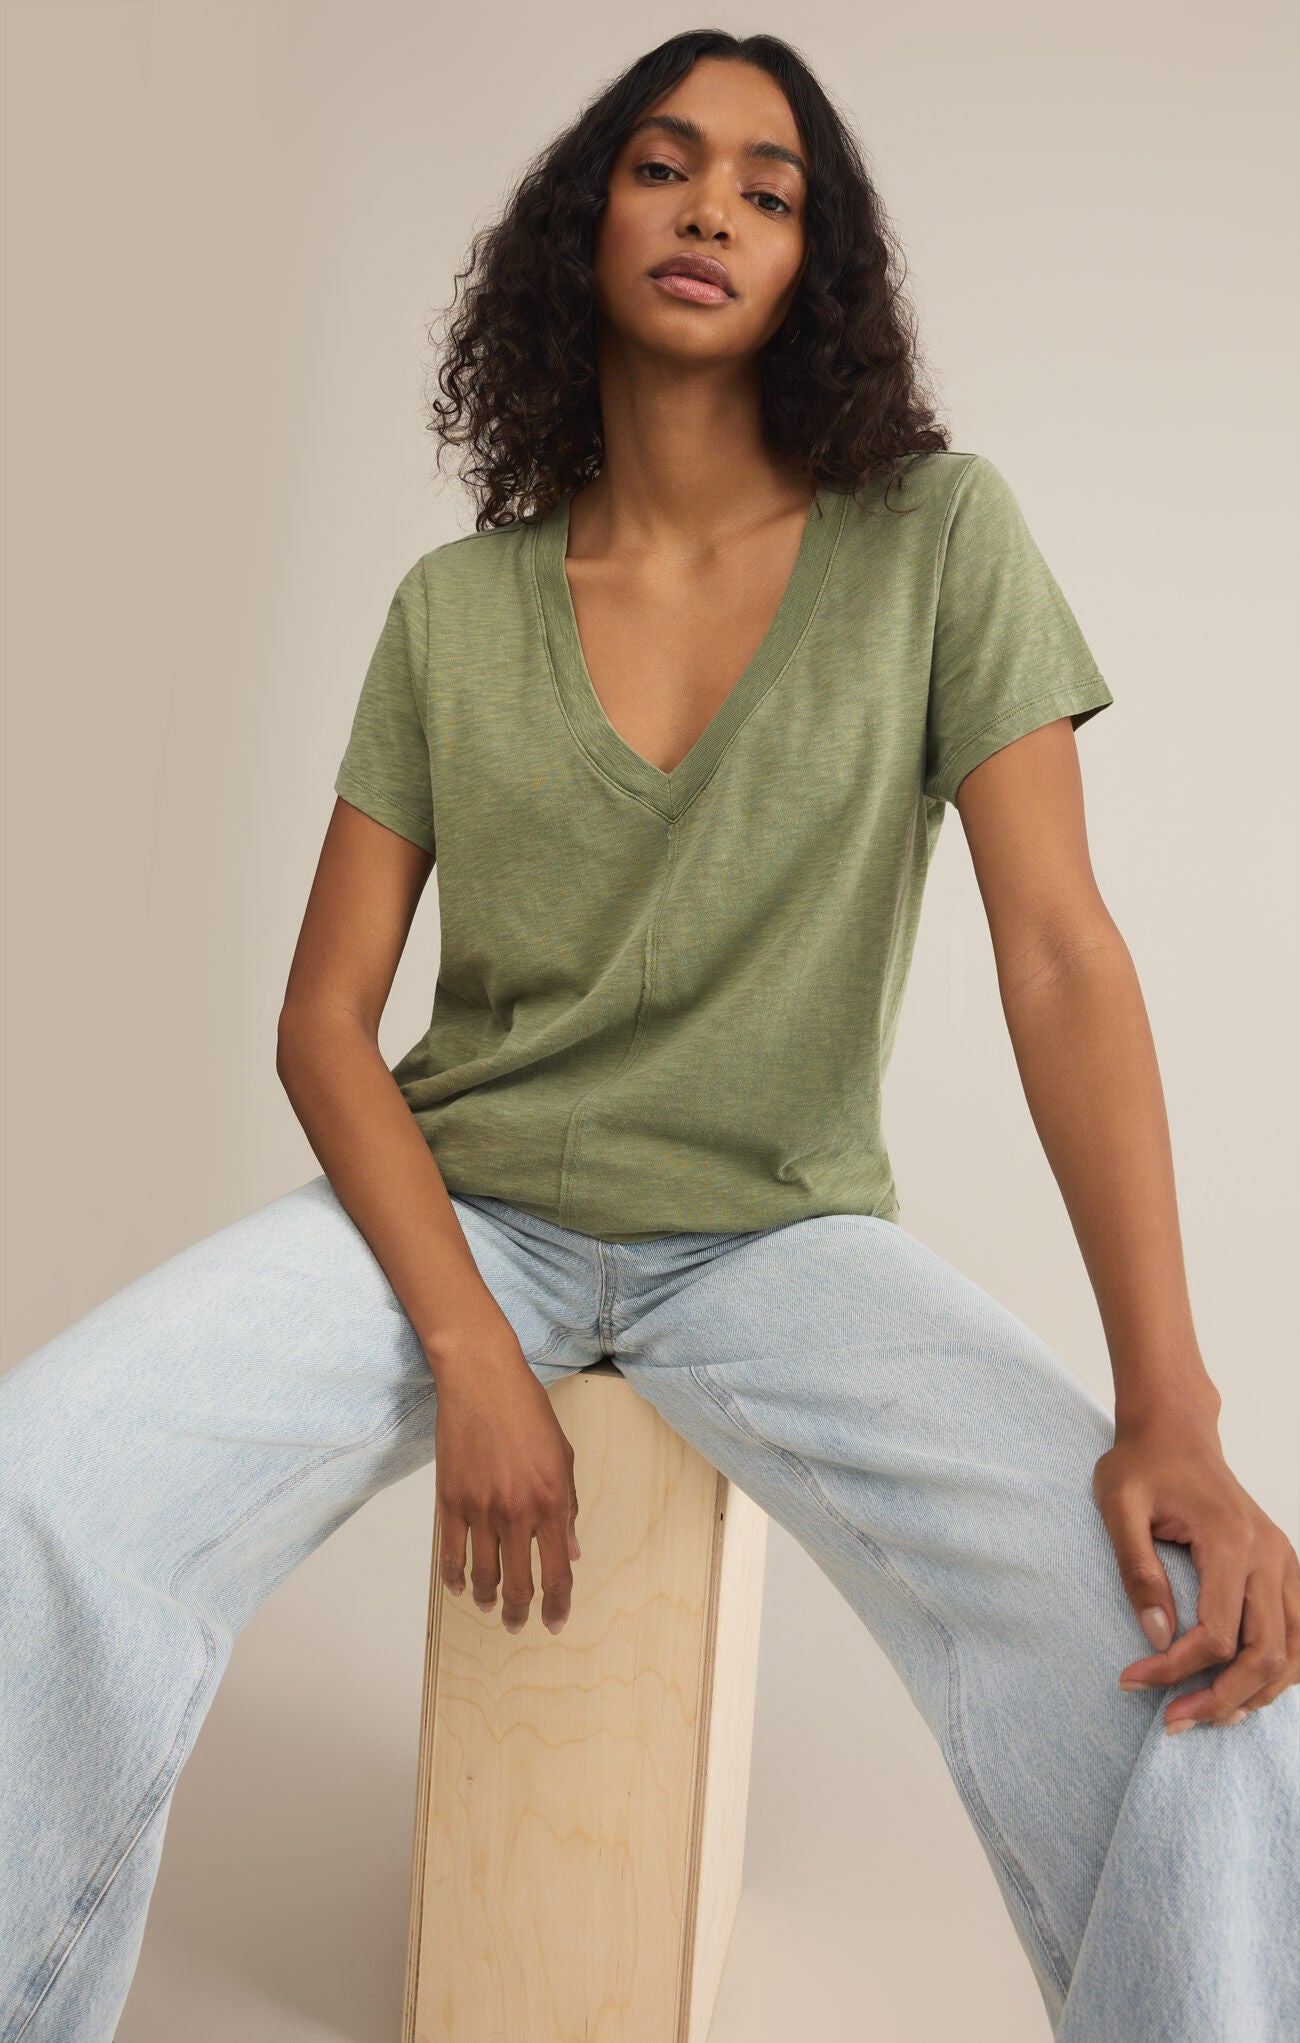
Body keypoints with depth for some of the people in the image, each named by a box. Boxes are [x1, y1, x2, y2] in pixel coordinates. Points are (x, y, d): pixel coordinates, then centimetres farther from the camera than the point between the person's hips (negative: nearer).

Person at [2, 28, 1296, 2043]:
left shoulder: (937, 538, -2)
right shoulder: (453, 609, 2)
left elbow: (1062, 955, -9)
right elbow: (325, 1020, 0)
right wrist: (468, 1350, -15)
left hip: (780, 1232, -1)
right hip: (460, 1202, 2)